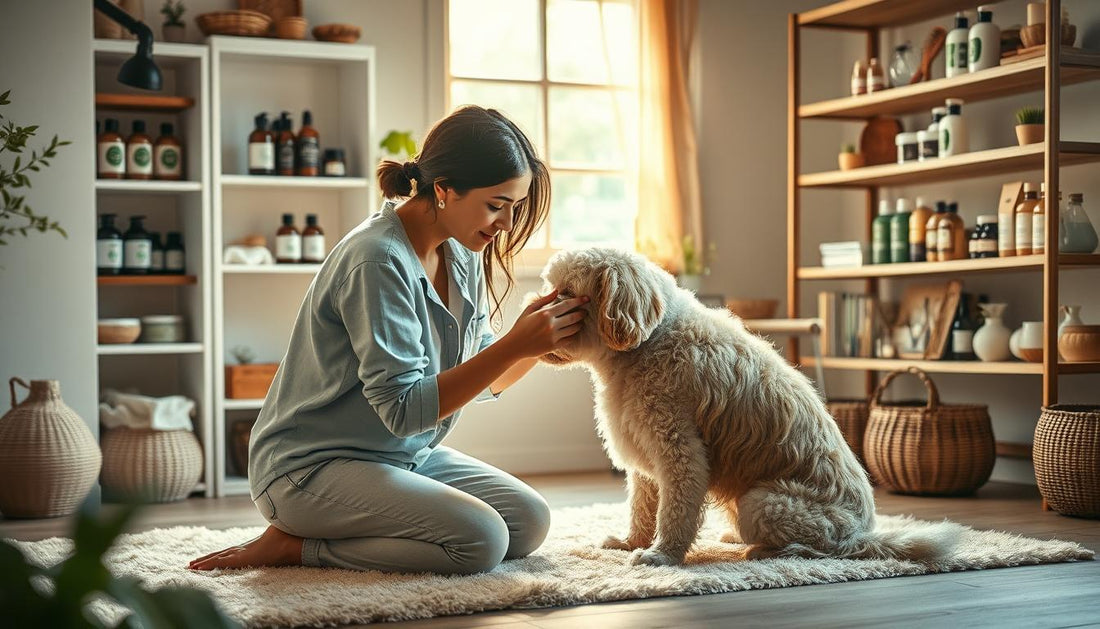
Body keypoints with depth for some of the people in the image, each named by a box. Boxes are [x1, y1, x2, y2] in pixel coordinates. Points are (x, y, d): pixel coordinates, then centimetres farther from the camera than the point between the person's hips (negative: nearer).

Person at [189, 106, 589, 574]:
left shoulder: (462, 255, 4)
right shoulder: (378, 260, -24)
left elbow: (480, 380, 7)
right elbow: (404, 409, -27)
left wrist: (538, 344, -12)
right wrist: (515, 346, -30)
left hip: (407, 454, 10)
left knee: (529, 523, -1)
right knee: (480, 541, -24)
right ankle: (293, 544, -8)